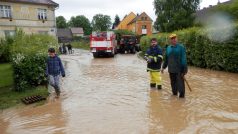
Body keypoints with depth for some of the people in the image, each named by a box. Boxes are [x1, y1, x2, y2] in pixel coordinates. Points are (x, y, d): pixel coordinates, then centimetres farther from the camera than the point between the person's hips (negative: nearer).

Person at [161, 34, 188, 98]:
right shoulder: (168, 48, 10)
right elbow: (166, 58, 17)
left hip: (179, 70, -4)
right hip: (171, 70, 5)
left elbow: (183, 58, -8)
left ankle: (181, 96, 9)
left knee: (180, 83, -2)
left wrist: (184, 69, -12)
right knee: (173, 83, 14)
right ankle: (174, 94, 30)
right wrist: (163, 67, 16)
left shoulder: (181, 47, -4)